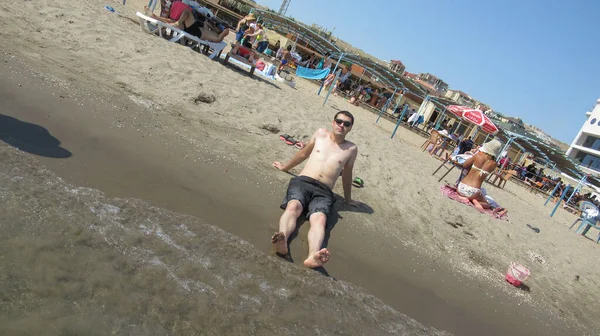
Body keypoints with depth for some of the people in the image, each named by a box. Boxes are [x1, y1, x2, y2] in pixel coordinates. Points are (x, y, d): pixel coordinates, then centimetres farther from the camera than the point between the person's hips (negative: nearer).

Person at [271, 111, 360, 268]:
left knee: (320, 219, -34)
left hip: (324, 191, -1)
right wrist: (285, 167, 43)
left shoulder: (351, 149, 16)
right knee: (293, 207, -35)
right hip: (302, 181, 1)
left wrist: (348, 199, 39)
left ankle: (313, 256, -63)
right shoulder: (320, 134, 18)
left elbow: (347, 175, 29)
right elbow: (304, 153, 32)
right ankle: (282, 241, -63)